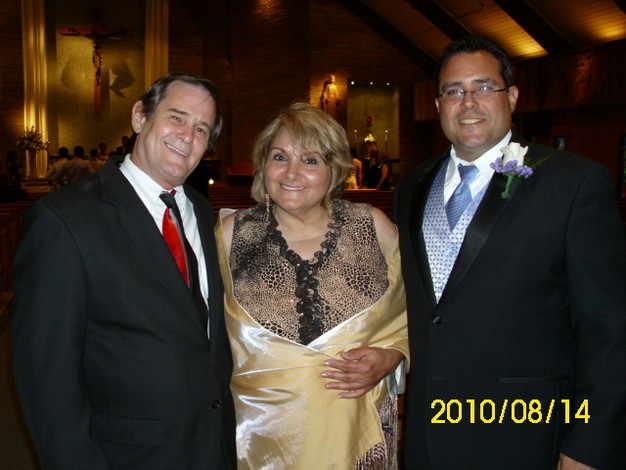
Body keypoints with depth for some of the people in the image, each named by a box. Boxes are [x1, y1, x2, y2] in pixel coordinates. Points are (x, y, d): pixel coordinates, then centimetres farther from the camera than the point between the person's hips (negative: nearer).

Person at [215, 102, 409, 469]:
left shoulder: (375, 228, -3)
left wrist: (391, 357, -10)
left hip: (357, 435, 1)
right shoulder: (231, 234, -4)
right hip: (260, 436, 0)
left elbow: (410, 315, 7)